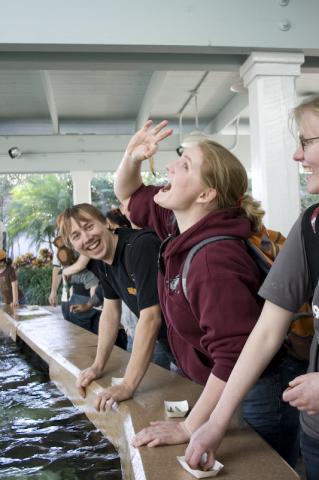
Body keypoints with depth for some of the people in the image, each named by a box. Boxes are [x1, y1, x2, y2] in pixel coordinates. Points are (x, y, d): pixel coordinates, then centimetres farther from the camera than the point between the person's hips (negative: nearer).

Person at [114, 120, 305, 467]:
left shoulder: (215, 260, -34)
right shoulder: (177, 223, -5)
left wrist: (189, 428, -26)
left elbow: (234, 358, -35)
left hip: (259, 396, -9)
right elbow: (129, 194, 13)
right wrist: (131, 157, -8)